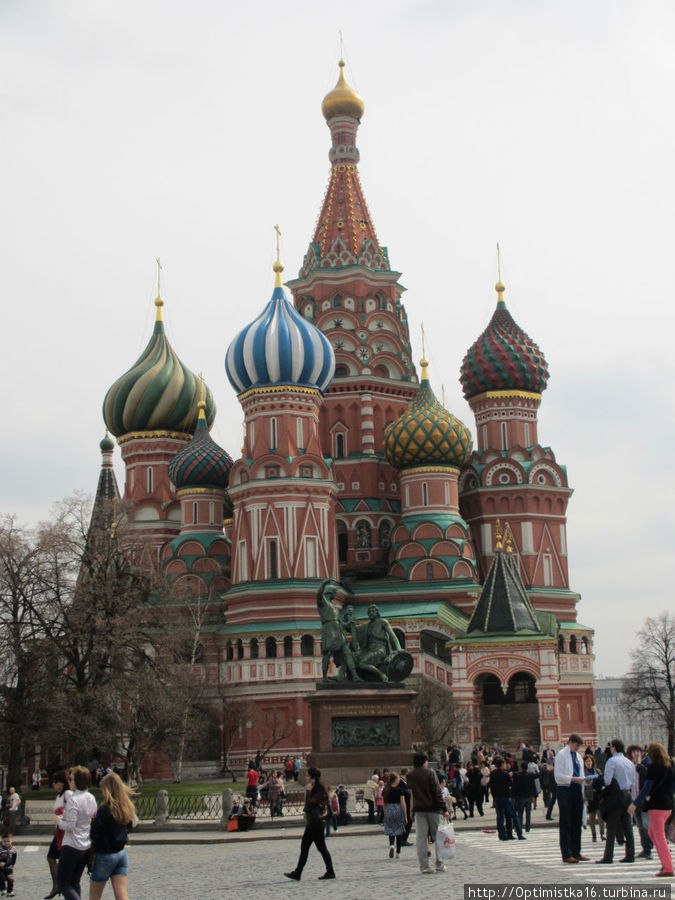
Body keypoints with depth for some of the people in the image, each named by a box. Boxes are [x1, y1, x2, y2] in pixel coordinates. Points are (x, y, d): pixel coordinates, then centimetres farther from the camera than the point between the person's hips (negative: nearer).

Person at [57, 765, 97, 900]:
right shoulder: (92, 799, 6)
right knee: (75, 882, 17)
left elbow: (70, 826, -23)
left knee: (63, 883, 0)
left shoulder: (73, 799, -18)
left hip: (71, 847, -8)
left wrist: (59, 822, -3)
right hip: (87, 847, 8)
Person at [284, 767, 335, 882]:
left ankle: (330, 872, 7)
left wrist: (309, 791, -16)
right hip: (310, 823, 10)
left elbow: (310, 803, -23)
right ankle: (297, 873, 11)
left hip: (316, 822, -10)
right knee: (304, 847, 9)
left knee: (321, 847, -2)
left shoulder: (319, 790, -15)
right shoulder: (313, 789, 13)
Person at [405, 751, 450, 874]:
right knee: (437, 836, 9)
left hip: (418, 809, 3)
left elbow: (411, 790, 10)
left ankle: (424, 866, -3)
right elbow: (437, 791, -11)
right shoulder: (430, 773, -7)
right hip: (433, 808, -3)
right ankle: (439, 864, 11)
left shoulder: (410, 775, 4)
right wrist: (444, 809, -10)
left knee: (420, 838, 2)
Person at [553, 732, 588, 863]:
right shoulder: (561, 754, -6)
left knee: (577, 822, 9)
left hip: (577, 790, 7)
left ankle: (576, 853, 16)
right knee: (565, 823, -4)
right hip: (564, 790, -7)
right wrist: (573, 779, -22)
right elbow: (558, 775, -13)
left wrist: (585, 779, 0)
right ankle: (566, 855, -2)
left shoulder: (578, 755, 16)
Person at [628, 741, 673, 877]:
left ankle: (668, 868, -3)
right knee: (652, 832, 20)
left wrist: (635, 804, -9)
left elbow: (647, 788, -14)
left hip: (657, 806, -8)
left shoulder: (653, 767, -12)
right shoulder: (669, 767, 9)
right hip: (668, 805, 8)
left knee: (659, 837, -2)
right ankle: (666, 861, 14)